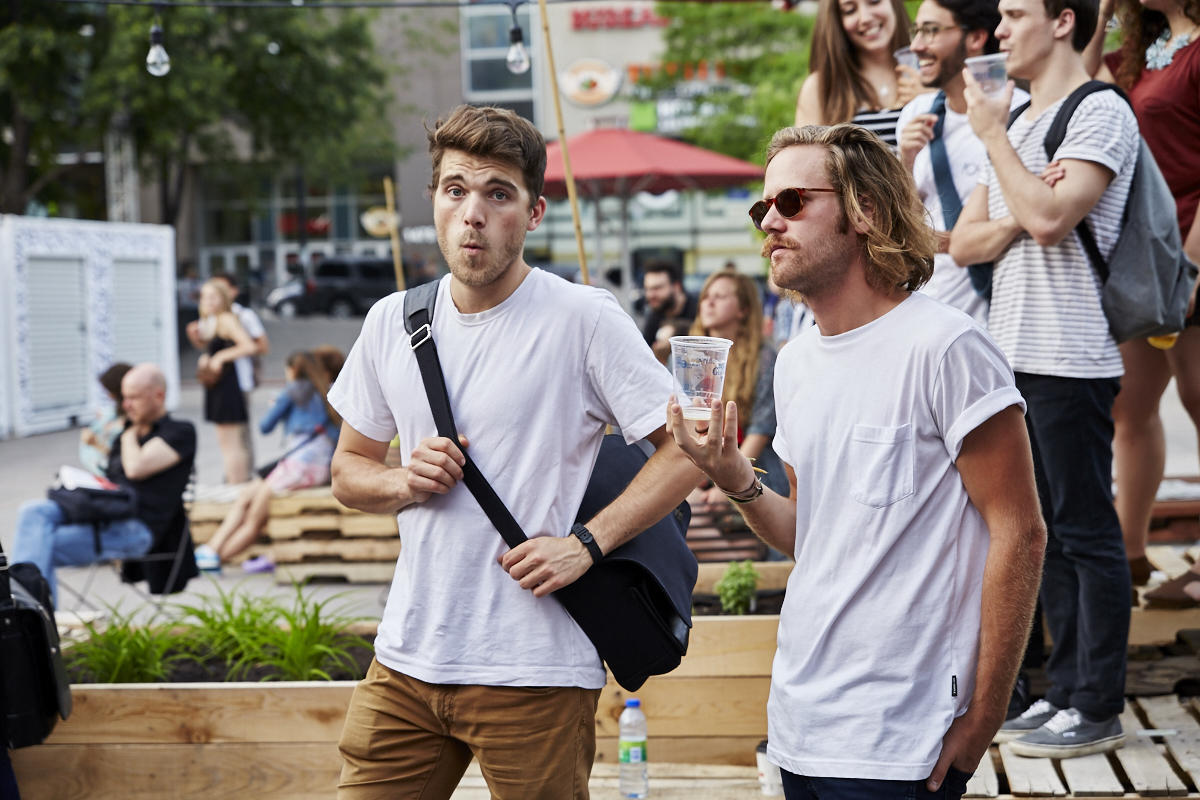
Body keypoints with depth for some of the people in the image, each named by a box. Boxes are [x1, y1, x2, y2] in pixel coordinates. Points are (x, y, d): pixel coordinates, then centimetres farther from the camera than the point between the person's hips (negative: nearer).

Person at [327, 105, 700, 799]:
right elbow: (349, 470, 19)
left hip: (536, 671, -4)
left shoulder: (584, 319, -7)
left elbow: (687, 447, -8)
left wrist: (585, 543, -16)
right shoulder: (393, 323, 9)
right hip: (408, 660, 5)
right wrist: (404, 482, -3)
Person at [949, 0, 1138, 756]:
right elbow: (964, 242, 14)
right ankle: (1066, 689, 18)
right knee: (1045, 529, 11)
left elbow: (1050, 217, -20)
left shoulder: (1101, 113, -6)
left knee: (1087, 530, -4)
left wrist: (993, 134, -9)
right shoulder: (1016, 120, 19)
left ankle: (1099, 708, 1)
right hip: (1013, 352, 8)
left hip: (1070, 359, -8)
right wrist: (1015, 218, -7)